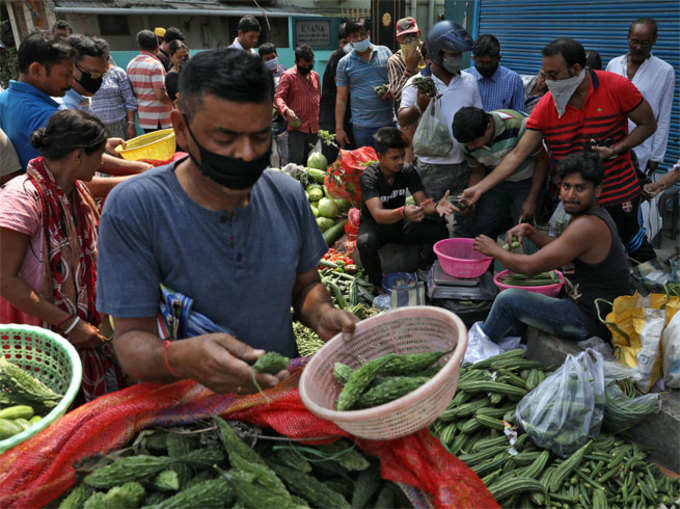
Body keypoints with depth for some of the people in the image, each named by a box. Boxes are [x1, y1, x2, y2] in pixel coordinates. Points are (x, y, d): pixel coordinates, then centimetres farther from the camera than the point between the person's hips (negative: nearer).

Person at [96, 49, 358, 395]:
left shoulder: (288, 195, 0)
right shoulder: (133, 208, -14)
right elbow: (131, 338, -13)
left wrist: (321, 314, -10)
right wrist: (179, 358, -34)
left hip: (283, 393, 2)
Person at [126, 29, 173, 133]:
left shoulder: (131, 64, 8)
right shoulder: (155, 64, -15)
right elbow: (160, 95, -20)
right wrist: (172, 102, -4)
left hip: (142, 115, 8)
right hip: (157, 117, -8)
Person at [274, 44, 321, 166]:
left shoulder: (316, 76, 17)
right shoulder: (288, 75, -2)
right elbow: (278, 97, -10)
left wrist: (319, 122, 17)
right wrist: (286, 110, -30)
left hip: (314, 128, 6)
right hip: (297, 127, -6)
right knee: (295, 163, -12)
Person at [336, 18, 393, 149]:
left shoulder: (385, 52, 8)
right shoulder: (344, 63, 4)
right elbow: (341, 99, 4)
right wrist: (339, 129, -1)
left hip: (389, 122, 2)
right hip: (362, 127, -1)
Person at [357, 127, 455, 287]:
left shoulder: (408, 172, -9)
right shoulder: (369, 176, -23)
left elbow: (423, 202, -14)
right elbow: (378, 214, -36)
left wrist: (436, 207, -40)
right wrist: (403, 212, -57)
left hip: (400, 224, 4)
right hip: (375, 224, -4)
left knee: (440, 231, -20)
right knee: (365, 242, -40)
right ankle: (377, 284, -13)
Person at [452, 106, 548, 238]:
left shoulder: (518, 124, -30)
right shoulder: (469, 143, -14)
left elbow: (542, 159, -17)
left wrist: (532, 201, -16)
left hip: (528, 181, -4)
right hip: (498, 182, 5)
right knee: (477, 230, -3)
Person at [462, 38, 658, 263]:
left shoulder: (616, 87, -12)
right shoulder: (545, 106, -8)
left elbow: (648, 124, 1)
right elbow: (518, 154, -9)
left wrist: (615, 150, -17)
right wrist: (479, 188, -16)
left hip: (619, 195, -1)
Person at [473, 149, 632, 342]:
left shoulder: (587, 225, -25)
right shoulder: (597, 214, 7)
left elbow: (530, 266, -23)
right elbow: (559, 249, 19)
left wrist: (494, 250, -8)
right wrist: (529, 230, 3)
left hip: (591, 321, -11)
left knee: (508, 300, -10)